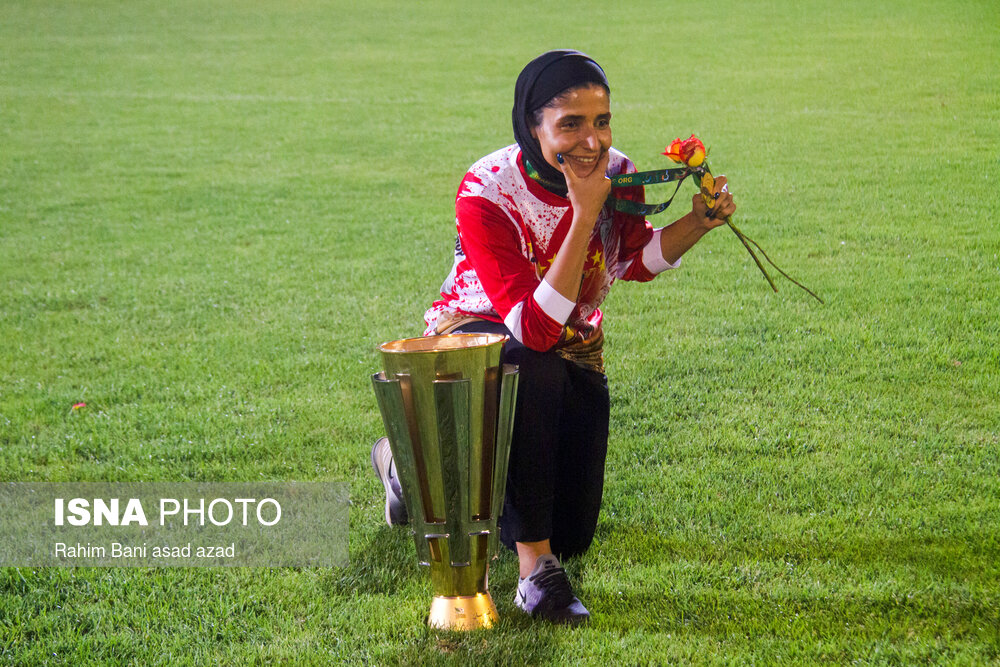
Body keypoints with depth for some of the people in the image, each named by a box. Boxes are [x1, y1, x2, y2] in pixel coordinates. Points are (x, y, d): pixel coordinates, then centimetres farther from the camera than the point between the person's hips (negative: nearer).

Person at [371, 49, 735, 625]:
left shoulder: (618, 175, -16)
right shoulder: (487, 192, -31)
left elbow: (636, 260, 6)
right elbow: (535, 330, -37)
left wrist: (700, 223, -13)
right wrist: (584, 216, -42)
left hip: (575, 346, 5)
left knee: (572, 537, 8)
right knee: (533, 371, -43)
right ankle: (536, 570, -33)